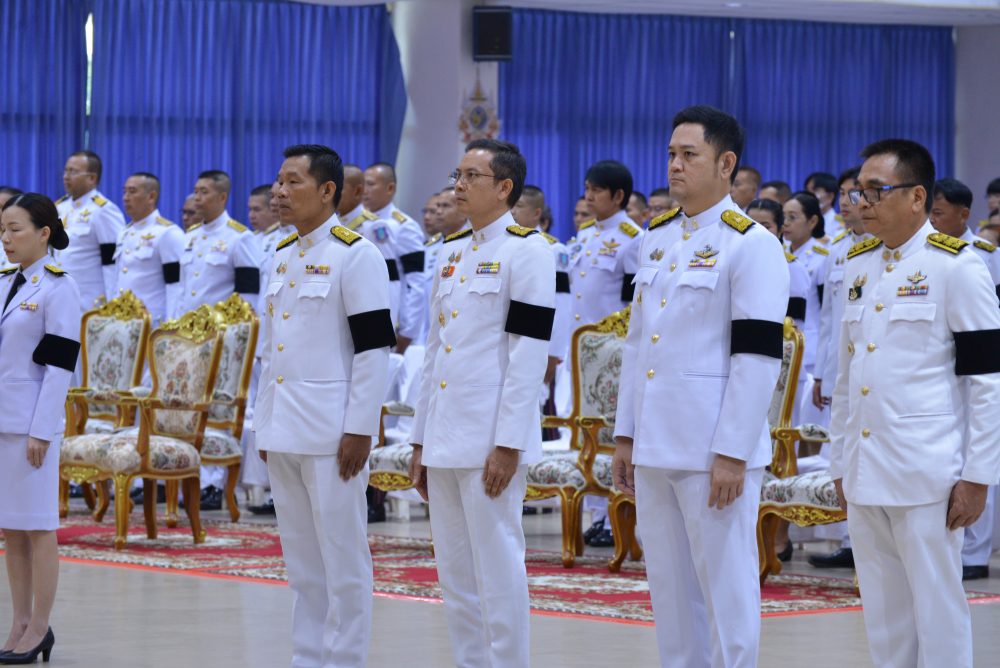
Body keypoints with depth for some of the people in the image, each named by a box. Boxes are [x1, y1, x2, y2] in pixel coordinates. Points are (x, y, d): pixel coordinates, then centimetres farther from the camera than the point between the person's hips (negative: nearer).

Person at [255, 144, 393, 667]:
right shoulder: (282, 256, 14)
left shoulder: (356, 256, -9)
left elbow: (374, 349, -12)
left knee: (342, 559, -3)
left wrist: (359, 430, -16)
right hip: (284, 430, 8)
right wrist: (265, 424, 16)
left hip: (331, 433, -8)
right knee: (301, 561, 12)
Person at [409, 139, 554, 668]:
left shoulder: (526, 252, -7)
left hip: (490, 441, -8)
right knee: (454, 572, 10)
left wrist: (507, 445, -17)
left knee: (497, 566, -5)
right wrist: (420, 442, 16)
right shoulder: (451, 253, 16)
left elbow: (529, 356, -13)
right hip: (444, 439, 8)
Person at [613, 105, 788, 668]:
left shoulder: (753, 245, -9)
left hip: (714, 452, -7)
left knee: (725, 588, -2)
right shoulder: (658, 240, 14)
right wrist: (625, 435, 15)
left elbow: (759, 357, -14)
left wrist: (732, 453, -17)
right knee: (670, 589, 11)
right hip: (655, 447, 7)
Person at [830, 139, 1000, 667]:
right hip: (865, 475, 6)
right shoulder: (857, 265, 12)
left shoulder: (956, 266, -7)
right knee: (883, 618, 10)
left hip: (926, 476, -6)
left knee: (937, 613, -2)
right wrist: (840, 466, 16)